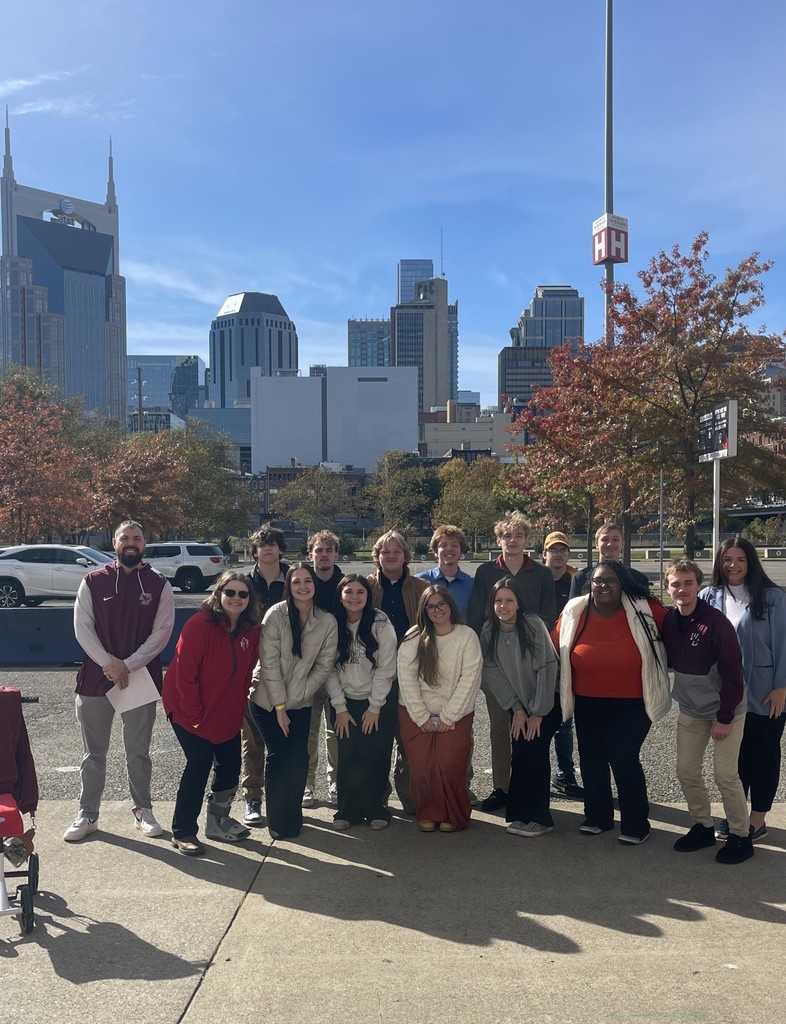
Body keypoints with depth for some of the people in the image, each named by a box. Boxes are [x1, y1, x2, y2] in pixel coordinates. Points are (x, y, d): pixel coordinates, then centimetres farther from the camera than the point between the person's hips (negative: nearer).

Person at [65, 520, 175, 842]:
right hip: (95, 677, 1)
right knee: (94, 753, 9)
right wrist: (108, 663, -14)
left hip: (140, 678, 0)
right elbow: (82, 628, -3)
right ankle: (87, 815, 21)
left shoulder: (159, 585, 0)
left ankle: (143, 810, 24)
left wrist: (127, 665, -13)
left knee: (138, 751, 10)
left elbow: (162, 631, -5)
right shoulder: (92, 582, 2)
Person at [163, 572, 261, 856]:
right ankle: (182, 833, 9)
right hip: (189, 712, -6)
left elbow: (246, 673, 5)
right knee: (199, 764, -8)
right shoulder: (199, 626, -22)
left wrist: (240, 708, 1)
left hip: (228, 715, 7)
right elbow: (184, 675, -21)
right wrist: (195, 716, -19)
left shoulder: (251, 629, -3)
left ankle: (218, 821, 33)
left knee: (230, 764, 11)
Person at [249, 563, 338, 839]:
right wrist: (280, 705, -14)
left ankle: (293, 817, 18)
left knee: (299, 758, -1)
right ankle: (277, 821, 14)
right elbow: (269, 663, -15)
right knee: (279, 755, -2)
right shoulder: (276, 615, -15)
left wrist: (298, 697, -8)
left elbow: (324, 665, -4)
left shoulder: (327, 622, -7)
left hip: (300, 703, 2)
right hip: (268, 700, -2)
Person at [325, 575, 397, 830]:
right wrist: (340, 708, -6)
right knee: (348, 758, 0)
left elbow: (386, 668, -11)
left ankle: (375, 809, 16)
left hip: (378, 702, -2)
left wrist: (375, 707, -11)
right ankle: (348, 810, 15)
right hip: (345, 702, 2)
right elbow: (330, 669, -3)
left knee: (375, 758, 0)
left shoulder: (380, 624, -12)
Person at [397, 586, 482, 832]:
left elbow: (469, 680, -8)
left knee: (450, 767, -8)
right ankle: (428, 814, 19)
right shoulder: (413, 639, -3)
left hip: (455, 716, -1)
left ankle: (452, 816, 13)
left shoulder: (467, 637, -6)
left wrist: (447, 717, -10)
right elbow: (406, 680, -5)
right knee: (420, 768, -1)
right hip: (416, 715, 1)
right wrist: (422, 717, -9)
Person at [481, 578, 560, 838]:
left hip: (546, 702, -4)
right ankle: (520, 814, 10)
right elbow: (493, 674, -3)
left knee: (535, 751, -11)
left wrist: (538, 712, -14)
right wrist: (517, 709, -6)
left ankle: (539, 817, 1)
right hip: (519, 703, 4)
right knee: (520, 755, -4)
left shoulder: (533, 625, -20)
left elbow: (546, 668, -18)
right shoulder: (488, 632, -7)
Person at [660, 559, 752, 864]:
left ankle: (740, 836, 14)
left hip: (726, 710, -5)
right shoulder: (668, 621, -4)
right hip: (690, 710, 6)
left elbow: (732, 673, -19)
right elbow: (666, 658, 10)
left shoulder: (716, 621, -21)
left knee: (725, 774, -5)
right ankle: (702, 827, 27)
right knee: (686, 771, 8)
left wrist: (724, 717, -17)